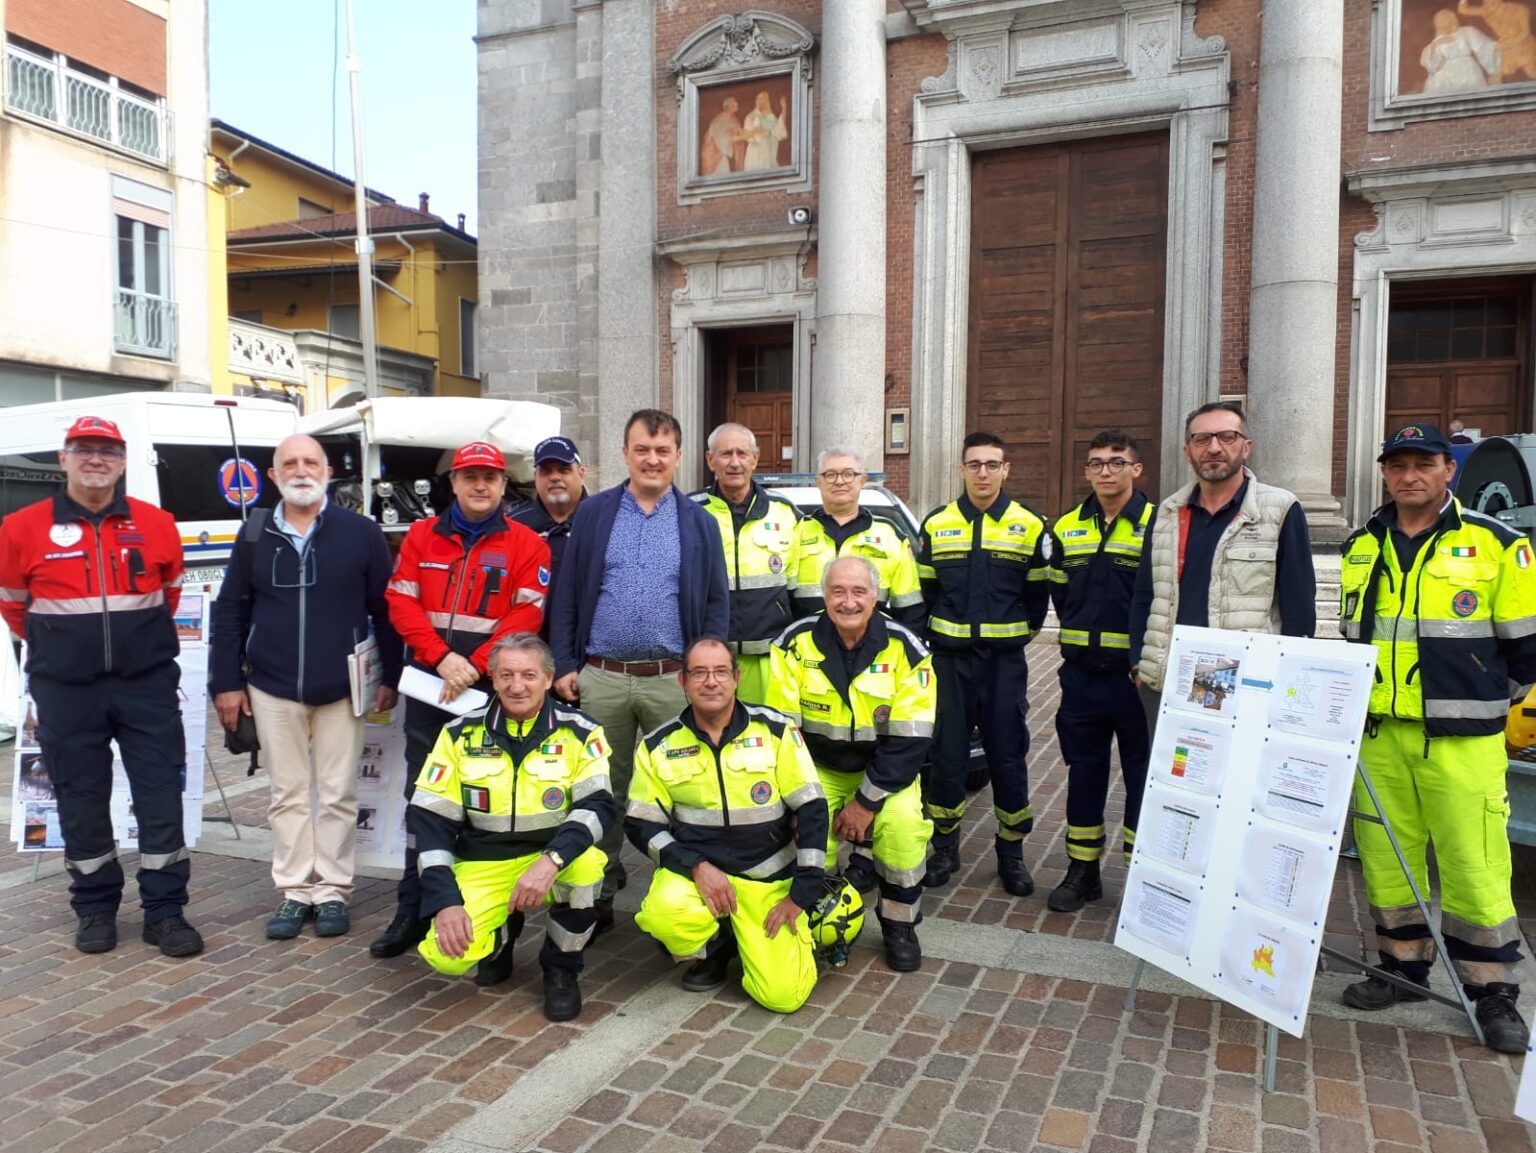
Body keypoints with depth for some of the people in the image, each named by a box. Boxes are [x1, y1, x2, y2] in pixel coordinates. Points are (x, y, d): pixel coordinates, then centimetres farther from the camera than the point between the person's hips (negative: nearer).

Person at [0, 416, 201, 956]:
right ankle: (95, 909, 24)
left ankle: (165, 911, 11)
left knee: (161, 796, 1)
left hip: (148, 684, 1)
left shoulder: (156, 524, 1)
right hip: (67, 690, 0)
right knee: (81, 801, 9)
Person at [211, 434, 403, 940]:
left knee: (337, 794, 5)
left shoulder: (362, 533, -2)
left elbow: (385, 610, 0)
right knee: (288, 794, 9)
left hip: (341, 689, -2)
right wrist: (227, 682, 4)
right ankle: (295, 891, 18)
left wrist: (390, 677, -2)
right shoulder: (254, 537, 6)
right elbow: (230, 612, 8)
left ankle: (332, 890, 16)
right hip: (273, 690, 2)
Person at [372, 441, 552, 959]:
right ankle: (413, 910, 16)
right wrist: (442, 658, -12)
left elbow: (526, 616, -7)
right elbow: (401, 603, 2)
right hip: (428, 685, 3)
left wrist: (475, 666, -15)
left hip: (493, 689, -3)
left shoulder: (527, 545, 2)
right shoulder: (421, 537, 11)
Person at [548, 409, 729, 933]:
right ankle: (598, 892, 23)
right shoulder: (593, 513, 6)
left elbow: (716, 604, 5)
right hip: (599, 677, 0)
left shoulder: (700, 523, 7)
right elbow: (567, 595, 4)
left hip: (673, 680, 0)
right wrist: (565, 665, -2)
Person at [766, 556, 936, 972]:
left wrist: (867, 801, -17)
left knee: (903, 826, -27)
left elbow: (910, 741, -13)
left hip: (886, 771, 0)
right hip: (817, 770, 1)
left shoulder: (905, 649, -13)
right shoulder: (795, 644, -11)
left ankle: (900, 926, 1)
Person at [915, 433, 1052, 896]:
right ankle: (945, 848, 19)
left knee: (1008, 756, 4)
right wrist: (936, 635, 6)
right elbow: (923, 589, 11)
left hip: (1005, 661, -1)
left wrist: (1018, 633, 5)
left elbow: (1039, 593, 8)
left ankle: (1011, 852, 19)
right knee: (946, 754, 5)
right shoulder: (935, 525, 5)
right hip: (950, 658, 1)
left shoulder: (1030, 526, 1)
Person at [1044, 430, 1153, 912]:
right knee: (1084, 772, 12)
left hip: (1136, 674, -4)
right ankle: (1082, 871, 24)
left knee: (1143, 775, 5)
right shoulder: (1068, 528, 9)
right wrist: (1080, 634, 11)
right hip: (1081, 672, 5)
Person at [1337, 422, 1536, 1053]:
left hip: (1460, 740, -4)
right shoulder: (1361, 549, 12)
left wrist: (1485, 701, 8)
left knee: (1475, 866, -2)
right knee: (1386, 858, 10)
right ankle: (1403, 966, 25)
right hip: (1376, 736, 4)